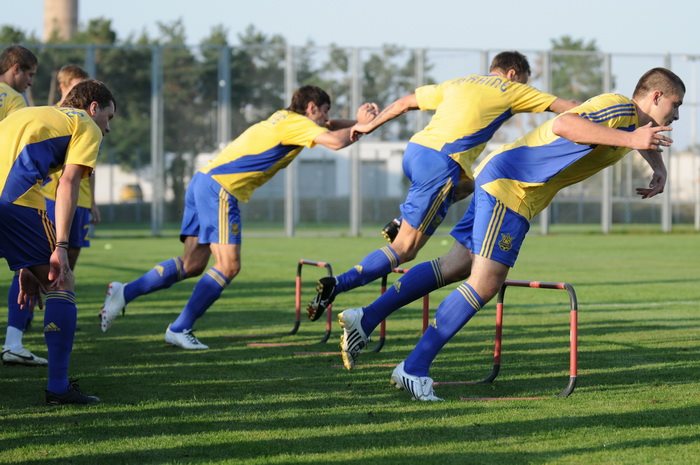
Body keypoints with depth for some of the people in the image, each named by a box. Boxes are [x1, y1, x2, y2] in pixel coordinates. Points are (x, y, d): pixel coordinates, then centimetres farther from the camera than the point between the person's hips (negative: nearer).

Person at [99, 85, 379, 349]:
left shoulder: (284, 118, 21)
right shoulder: (296, 123, -6)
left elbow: (328, 128, 34)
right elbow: (335, 141, -19)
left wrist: (359, 121, 19)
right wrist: (360, 126, 0)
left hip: (204, 181, 10)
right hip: (220, 188, -10)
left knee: (192, 264, 8)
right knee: (228, 265, -9)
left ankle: (124, 293, 6)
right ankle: (179, 329, -7)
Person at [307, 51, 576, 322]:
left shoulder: (458, 83, 25)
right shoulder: (510, 90, 11)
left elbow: (406, 102, 27)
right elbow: (561, 106, 13)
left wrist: (370, 125, 35)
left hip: (415, 150, 7)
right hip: (441, 164, -7)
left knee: (467, 185, 35)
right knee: (404, 250, -5)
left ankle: (404, 222, 15)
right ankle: (336, 285, -20)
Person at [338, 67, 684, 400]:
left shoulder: (631, 121, 15)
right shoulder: (619, 108, -15)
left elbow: (644, 136, 41)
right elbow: (564, 125, -31)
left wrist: (659, 169, 22)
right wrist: (628, 139, -34)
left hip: (499, 179, 10)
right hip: (512, 185, -10)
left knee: (454, 267, 13)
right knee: (485, 283, -13)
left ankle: (365, 319, 15)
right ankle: (414, 369, -11)